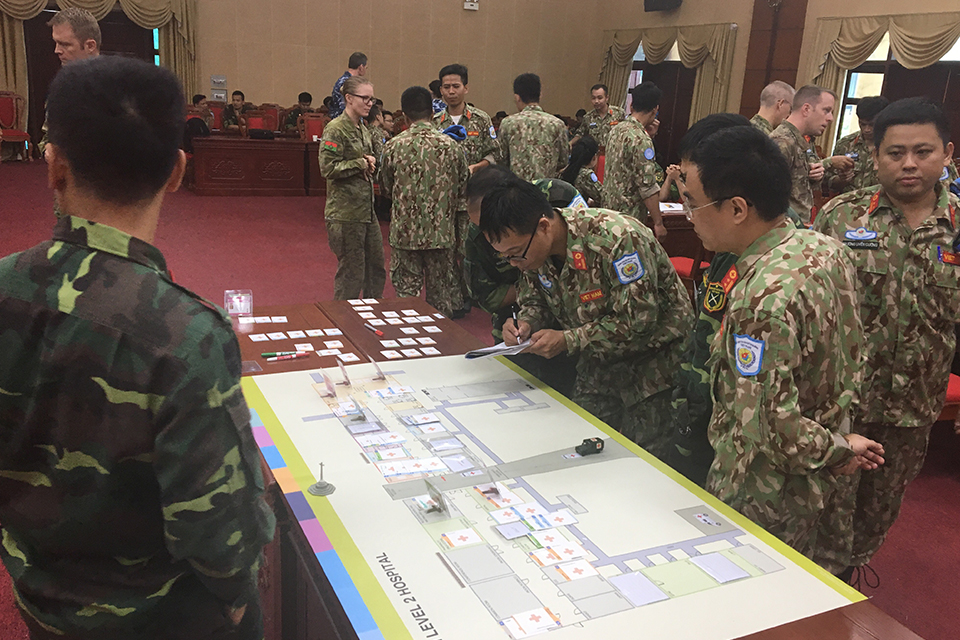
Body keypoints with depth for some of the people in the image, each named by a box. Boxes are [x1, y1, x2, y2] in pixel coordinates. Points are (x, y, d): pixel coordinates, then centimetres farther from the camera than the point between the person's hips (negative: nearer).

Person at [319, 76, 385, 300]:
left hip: (366, 210, 9)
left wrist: (370, 164, 2)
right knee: (351, 273, -1)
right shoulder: (335, 130, -12)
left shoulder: (363, 129, 14)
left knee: (376, 270, 14)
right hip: (345, 213, -9)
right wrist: (361, 164, -13)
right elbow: (328, 168, -21)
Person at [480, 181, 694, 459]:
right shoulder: (532, 247, -8)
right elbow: (533, 298, 8)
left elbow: (638, 321, -29)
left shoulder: (617, 238, -31)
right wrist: (525, 322, -16)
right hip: (599, 362, 7)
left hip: (654, 359, -6)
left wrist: (568, 340, -31)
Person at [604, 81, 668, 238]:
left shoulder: (616, 129, 6)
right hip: (628, 214, -9)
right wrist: (658, 223, -16)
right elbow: (648, 186, -22)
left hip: (608, 207, 9)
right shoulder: (641, 140, -21)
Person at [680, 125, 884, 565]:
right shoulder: (826, 247, -5)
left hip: (757, 500, -8)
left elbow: (769, 426, -32)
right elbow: (852, 357, 7)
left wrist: (835, 451, -15)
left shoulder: (764, 297, -34)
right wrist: (837, 439, 10)